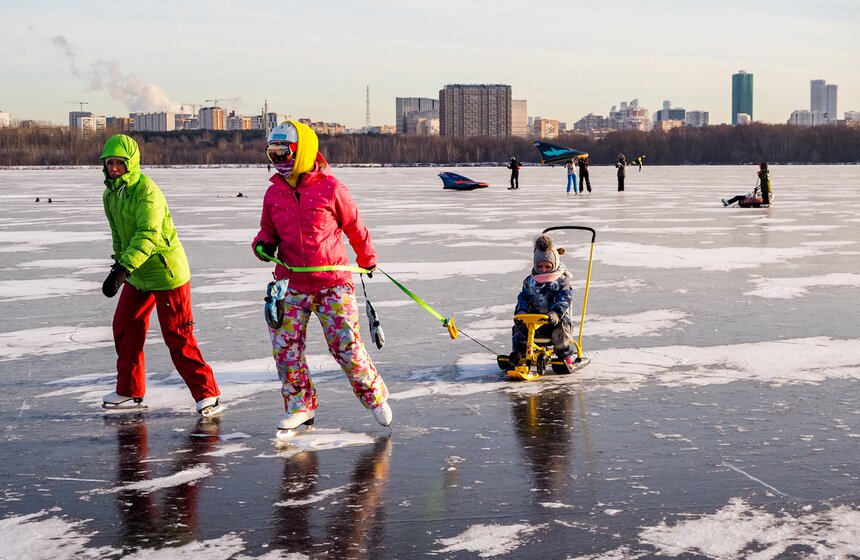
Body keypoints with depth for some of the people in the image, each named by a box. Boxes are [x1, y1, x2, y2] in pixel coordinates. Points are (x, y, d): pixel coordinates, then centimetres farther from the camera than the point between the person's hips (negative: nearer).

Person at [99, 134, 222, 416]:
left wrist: (123, 269, -41)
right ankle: (129, 388, 28)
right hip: (136, 275, 9)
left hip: (167, 271, -8)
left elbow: (148, 234, -32)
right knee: (124, 327, 13)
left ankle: (207, 393, 0)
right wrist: (119, 263, 24)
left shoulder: (146, 190, -21)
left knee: (177, 336, -7)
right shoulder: (110, 193, 7)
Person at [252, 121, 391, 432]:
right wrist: (263, 244, -5)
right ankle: (300, 406, 20)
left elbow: (355, 227, 5)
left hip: (333, 281, -4)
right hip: (290, 284, 4)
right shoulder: (273, 193, 5)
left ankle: (375, 396, 18)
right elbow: (268, 230, 20)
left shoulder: (330, 188, -8)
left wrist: (367, 261, 19)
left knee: (346, 346, -6)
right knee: (285, 347, 1)